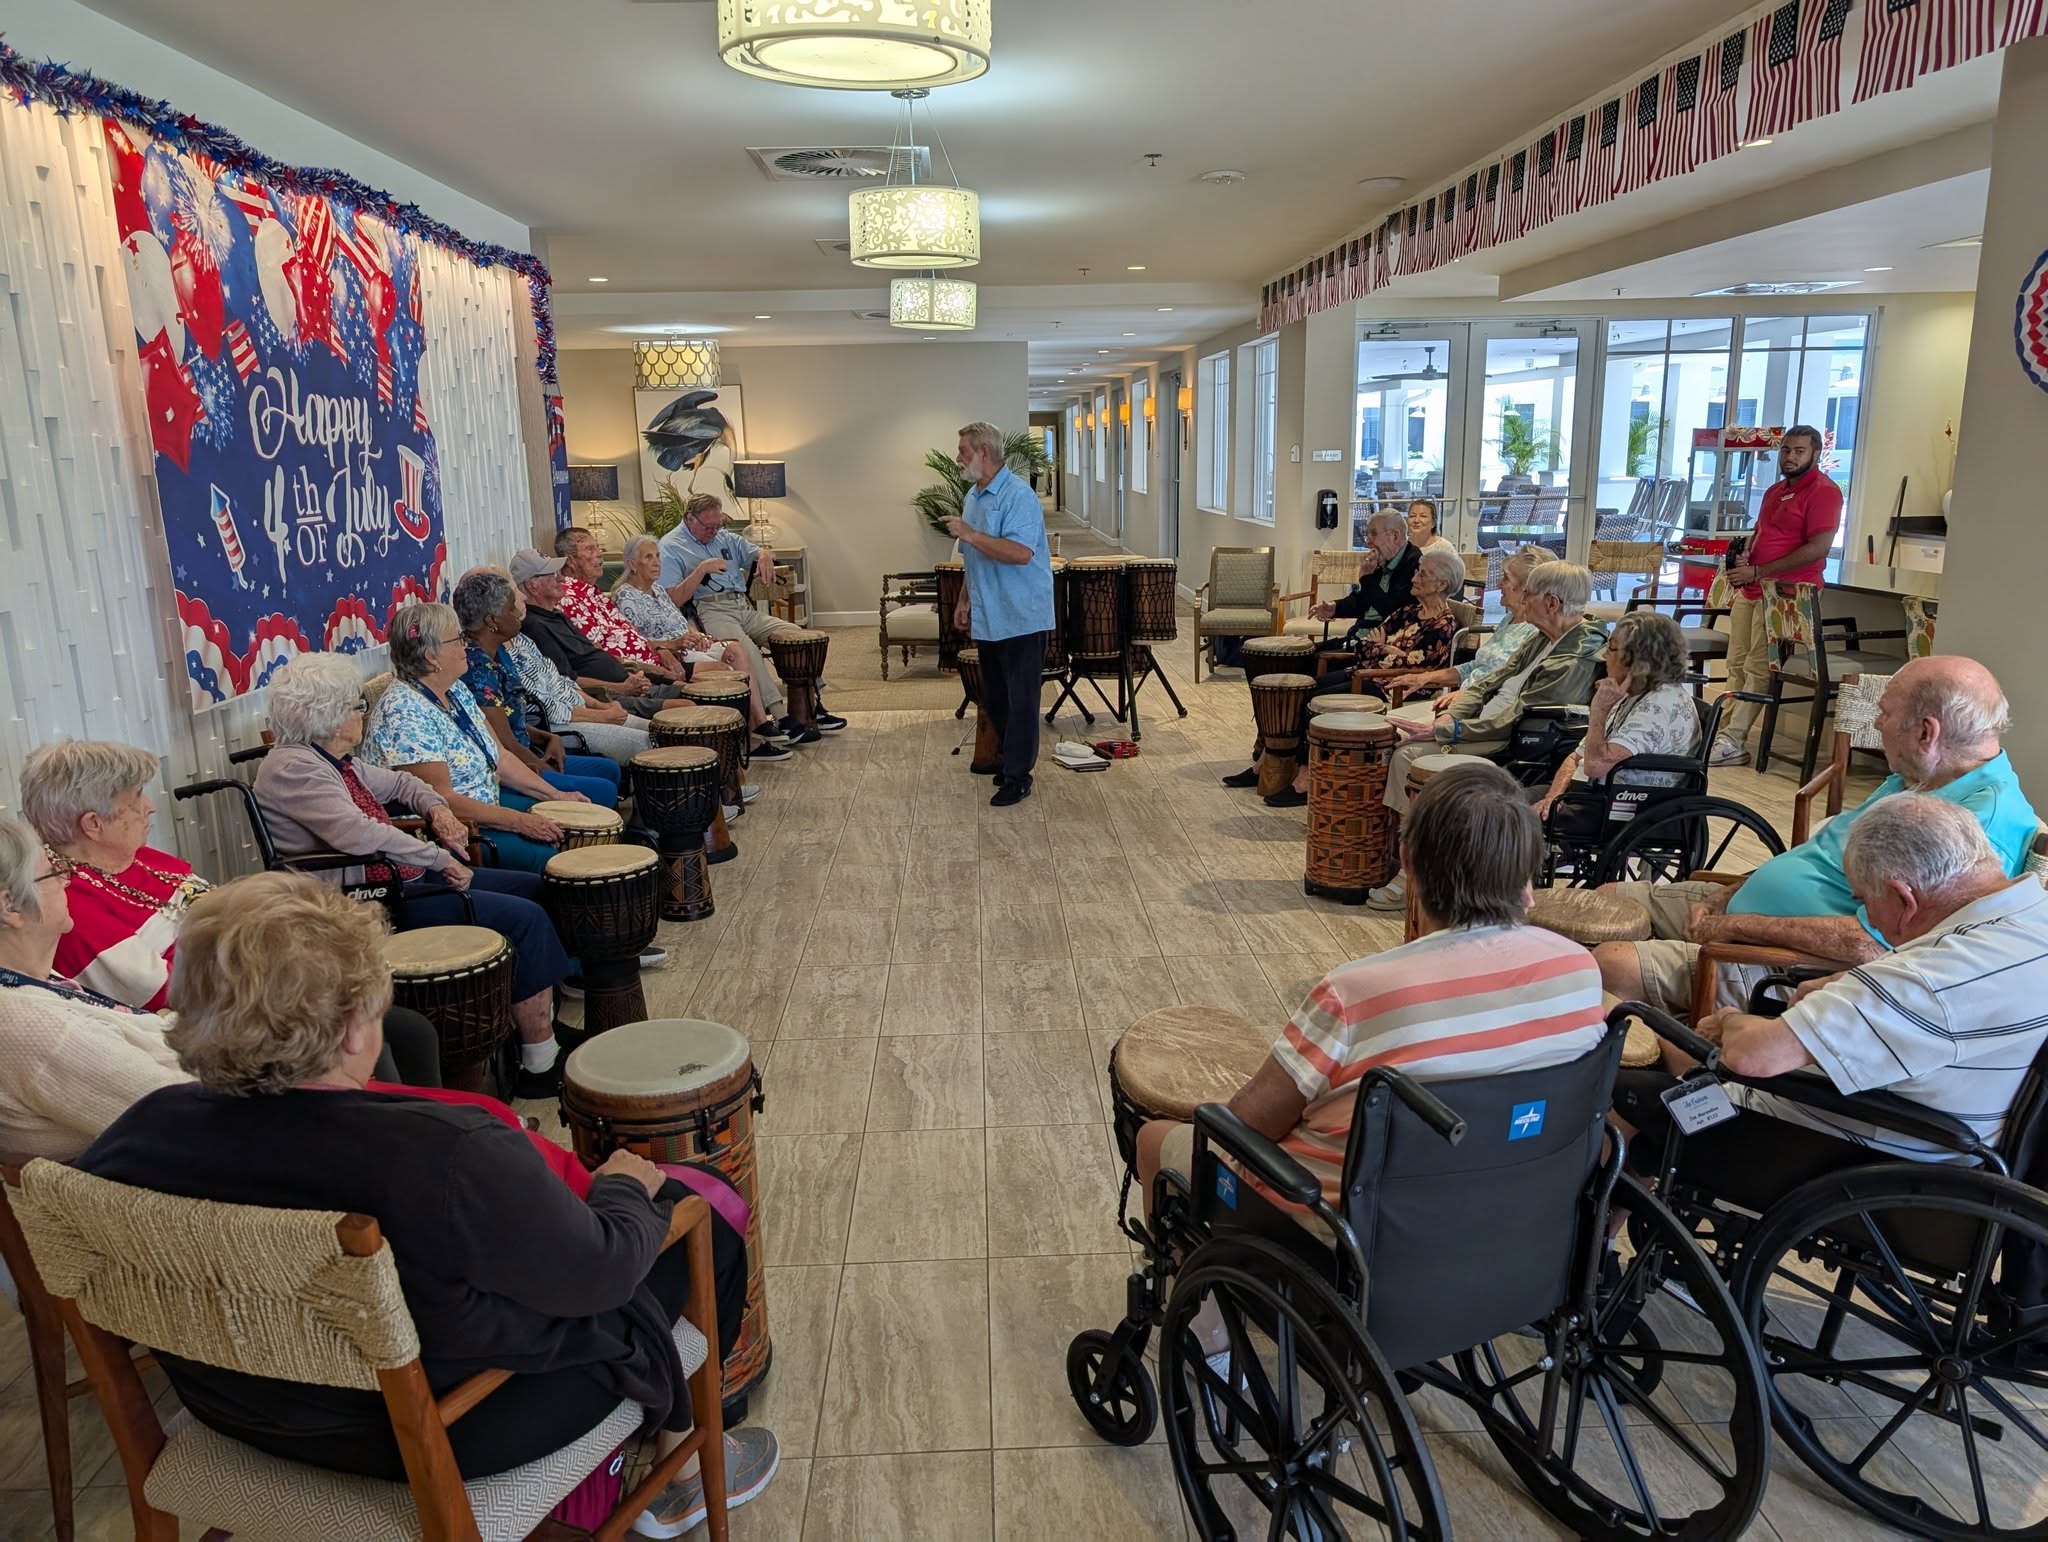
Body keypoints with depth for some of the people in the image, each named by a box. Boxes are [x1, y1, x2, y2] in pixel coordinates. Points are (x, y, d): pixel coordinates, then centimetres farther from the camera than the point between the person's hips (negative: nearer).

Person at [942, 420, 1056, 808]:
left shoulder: (1019, 496, -16)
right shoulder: (972, 496, 13)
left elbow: (1020, 552, -30)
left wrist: (969, 534, -26)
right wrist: (965, 600, 19)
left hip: (1021, 617, -9)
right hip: (988, 617, 9)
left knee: (1020, 699, -2)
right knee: (993, 698, 15)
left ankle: (1018, 776, 6)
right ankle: (1013, 757, 30)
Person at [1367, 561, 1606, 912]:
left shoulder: (1575, 662, -21)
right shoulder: (1545, 639, 9)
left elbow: (1513, 721, -23)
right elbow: (1495, 680, 14)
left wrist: (1445, 731, -21)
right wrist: (1452, 713, -1)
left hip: (1510, 749, -10)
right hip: (1489, 729, 10)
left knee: (1409, 758, -19)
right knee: (1403, 750, 1)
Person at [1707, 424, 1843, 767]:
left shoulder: (1823, 491, -8)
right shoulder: (1776, 491, 19)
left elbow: (1818, 548, -17)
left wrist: (1758, 572, -17)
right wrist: (1742, 557, 6)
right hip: (1751, 589, 9)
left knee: (1758, 669, -9)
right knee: (1736, 664, 8)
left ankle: (1732, 742, -9)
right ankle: (1726, 732, 12)